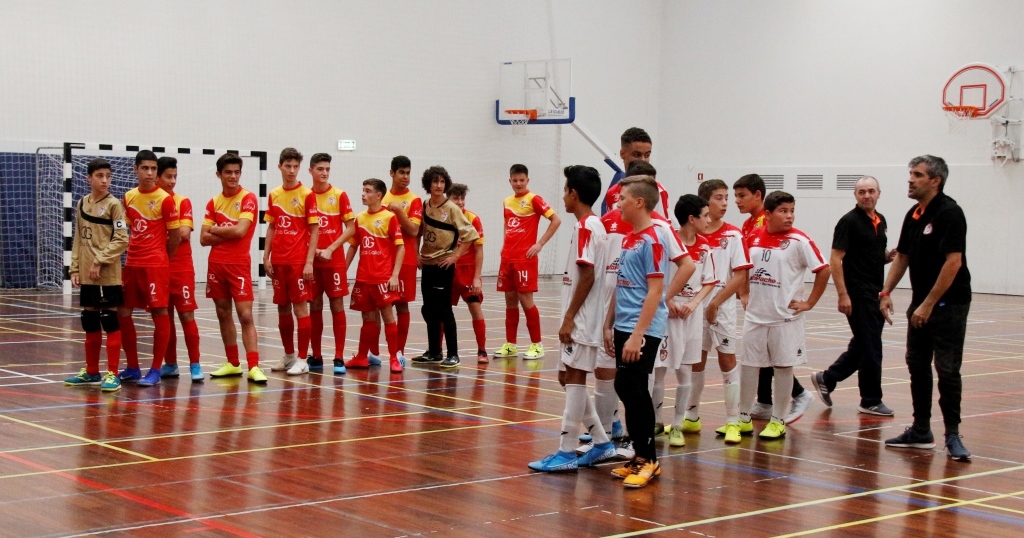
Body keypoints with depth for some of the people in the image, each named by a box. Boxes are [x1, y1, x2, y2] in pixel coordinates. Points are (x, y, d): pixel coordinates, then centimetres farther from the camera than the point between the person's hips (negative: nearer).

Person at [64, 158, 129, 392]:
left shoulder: (114, 204, -5)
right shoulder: (82, 204, 12)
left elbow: (121, 239, -11)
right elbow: (78, 239, 15)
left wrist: (100, 261, -16)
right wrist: (75, 268, 9)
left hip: (108, 275, -6)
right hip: (86, 275, 6)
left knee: (110, 322, -3)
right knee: (90, 324, 13)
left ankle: (112, 374, 0)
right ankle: (91, 372, 24)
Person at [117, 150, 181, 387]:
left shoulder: (165, 199, -9)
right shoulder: (128, 197, 8)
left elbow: (175, 237, -4)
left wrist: (161, 260, 6)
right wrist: (132, 254, 10)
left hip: (156, 265, -6)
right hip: (132, 264, 6)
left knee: (160, 313, -5)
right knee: (123, 313, 8)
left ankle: (155, 370, 3)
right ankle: (133, 367, 20)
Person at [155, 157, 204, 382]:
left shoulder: (183, 202, -1)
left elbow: (184, 233, -12)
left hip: (181, 268, -3)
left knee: (187, 314, -4)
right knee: (164, 316, 8)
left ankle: (195, 365, -1)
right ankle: (170, 364, 16)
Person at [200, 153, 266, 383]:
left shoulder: (248, 198, -6)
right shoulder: (214, 203, 9)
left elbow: (240, 230, -18)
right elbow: (204, 239, 3)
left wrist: (215, 229, -2)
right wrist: (228, 233, -10)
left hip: (239, 265, -5)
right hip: (216, 264, 5)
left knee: (245, 315, -10)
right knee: (223, 314, 11)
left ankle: (253, 366, -12)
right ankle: (233, 364, 21)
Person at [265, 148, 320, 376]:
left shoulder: (307, 194, -5)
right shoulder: (274, 195, 9)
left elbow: (314, 230, -6)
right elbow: (271, 228, 14)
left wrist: (309, 261, -12)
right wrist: (266, 257, 6)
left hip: (299, 261, -5)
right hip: (278, 261, 5)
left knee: (300, 306, -4)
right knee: (282, 308, 10)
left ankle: (302, 360, 0)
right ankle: (289, 355, 22)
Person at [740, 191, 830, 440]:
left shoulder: (799, 241, -10)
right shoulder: (753, 237, 2)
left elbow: (823, 270, -9)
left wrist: (809, 303, -9)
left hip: (785, 316, -4)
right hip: (755, 315, 4)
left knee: (783, 366, 4)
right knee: (748, 365, 9)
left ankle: (778, 421, 14)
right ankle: (743, 418, 21)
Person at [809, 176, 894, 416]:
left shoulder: (880, 221, 12)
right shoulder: (849, 222, -11)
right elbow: (835, 260, -15)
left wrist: (891, 255, -1)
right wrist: (843, 294, -20)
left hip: (876, 294, 8)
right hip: (858, 295, -8)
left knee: (862, 345, 14)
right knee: (870, 347, -3)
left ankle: (827, 378, 26)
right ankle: (871, 400, 7)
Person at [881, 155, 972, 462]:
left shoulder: (949, 213, -15)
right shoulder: (913, 216, 10)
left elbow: (953, 262, -21)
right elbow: (902, 256, 19)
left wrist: (929, 304, -20)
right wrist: (886, 292, 8)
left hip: (948, 305, -9)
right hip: (921, 304, 9)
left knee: (947, 370, -6)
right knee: (917, 367, 11)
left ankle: (952, 435, 0)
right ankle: (921, 431, 19)